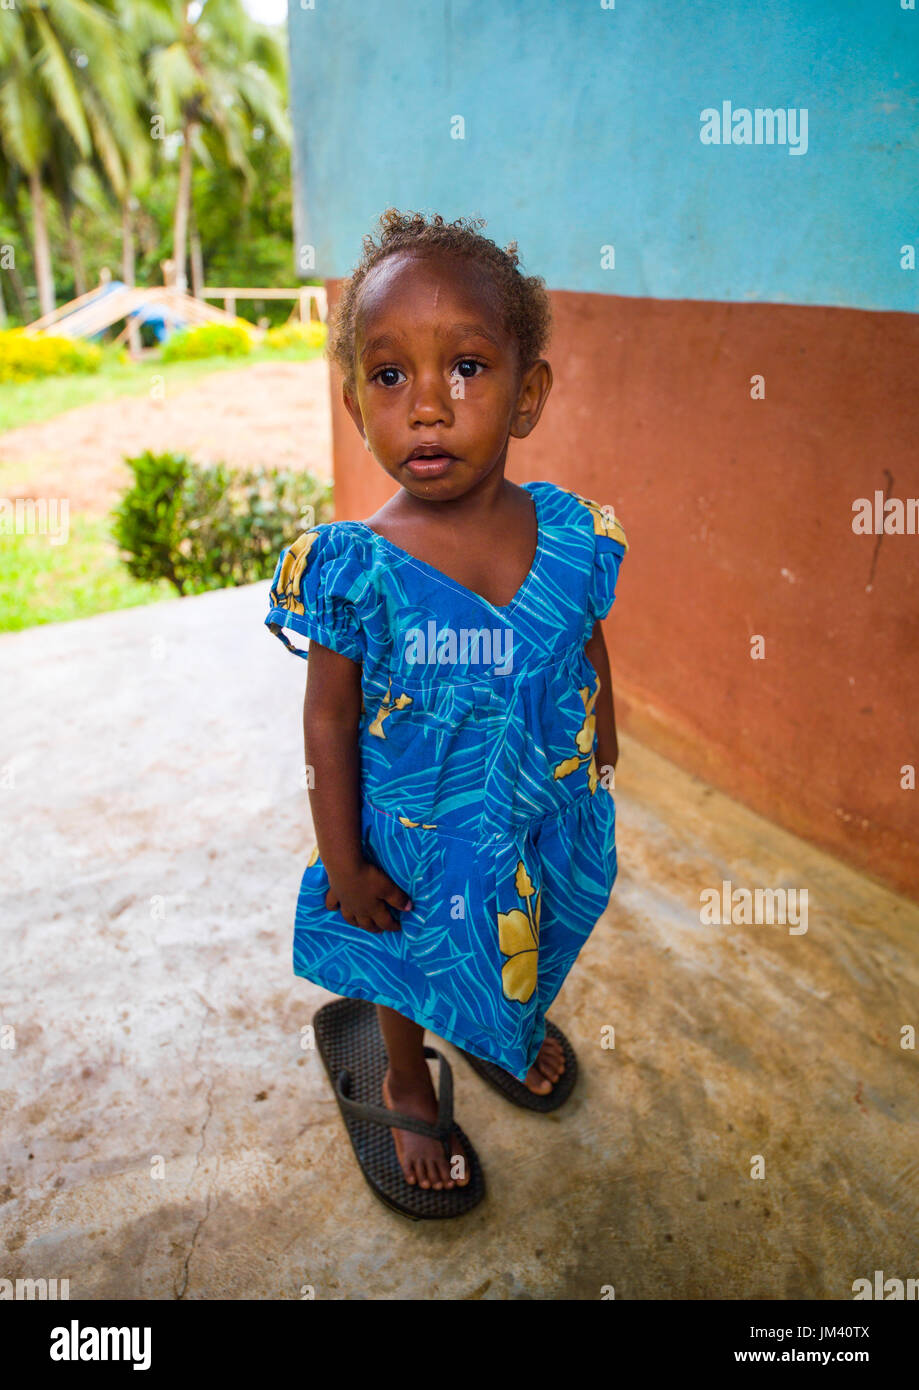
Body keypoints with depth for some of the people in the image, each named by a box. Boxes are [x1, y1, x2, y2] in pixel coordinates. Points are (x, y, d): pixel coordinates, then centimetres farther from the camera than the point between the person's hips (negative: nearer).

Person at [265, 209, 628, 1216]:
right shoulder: (358, 568, -26)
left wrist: (601, 771, 11)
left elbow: (590, 657, 0)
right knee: (412, 970, 23)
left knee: (528, 952, 30)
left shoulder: (572, 533, -16)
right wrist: (343, 863, -10)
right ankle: (407, 1088, 56)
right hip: (419, 838, -3)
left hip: (549, 818, 4)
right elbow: (330, 724, -16)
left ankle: (518, 1028, 66)